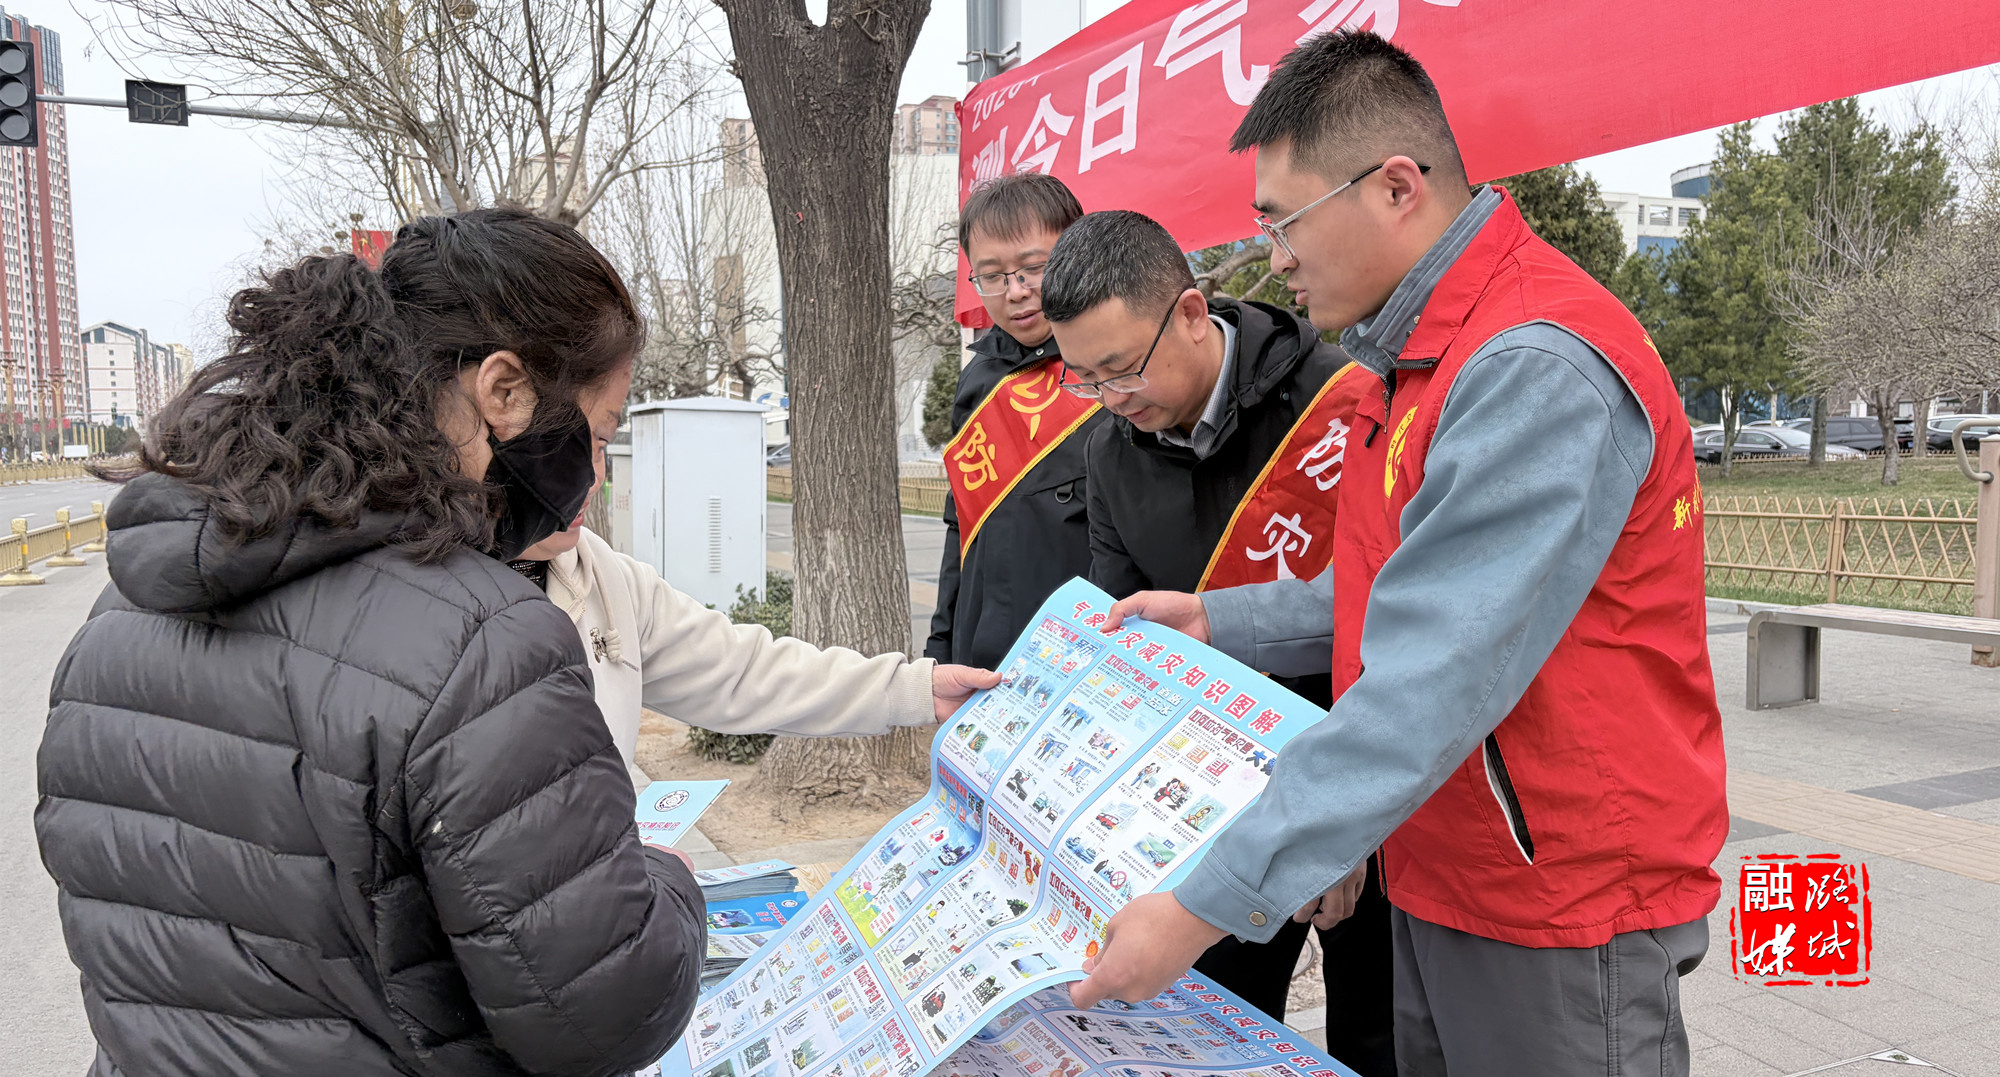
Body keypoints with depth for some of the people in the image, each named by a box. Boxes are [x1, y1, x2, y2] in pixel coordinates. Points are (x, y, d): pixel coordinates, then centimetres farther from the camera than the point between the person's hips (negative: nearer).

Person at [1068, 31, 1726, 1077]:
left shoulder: (1539, 371, -25)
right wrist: (1220, 620, 8)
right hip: (1440, 891, 9)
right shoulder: (1419, 354, 10)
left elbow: (1432, 690, -31)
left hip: (1562, 922, -9)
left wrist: (1205, 907, -29)